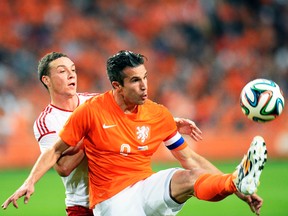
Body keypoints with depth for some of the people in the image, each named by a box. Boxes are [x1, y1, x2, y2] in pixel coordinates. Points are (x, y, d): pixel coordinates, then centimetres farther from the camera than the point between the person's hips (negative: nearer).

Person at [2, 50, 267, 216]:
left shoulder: (159, 114, 3)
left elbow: (191, 160, 8)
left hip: (146, 188, 2)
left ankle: (238, 183, -57)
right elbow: (56, 151, 5)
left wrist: (238, 190, 2)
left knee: (186, 178, -31)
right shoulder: (91, 110, -6)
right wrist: (30, 182, -9)